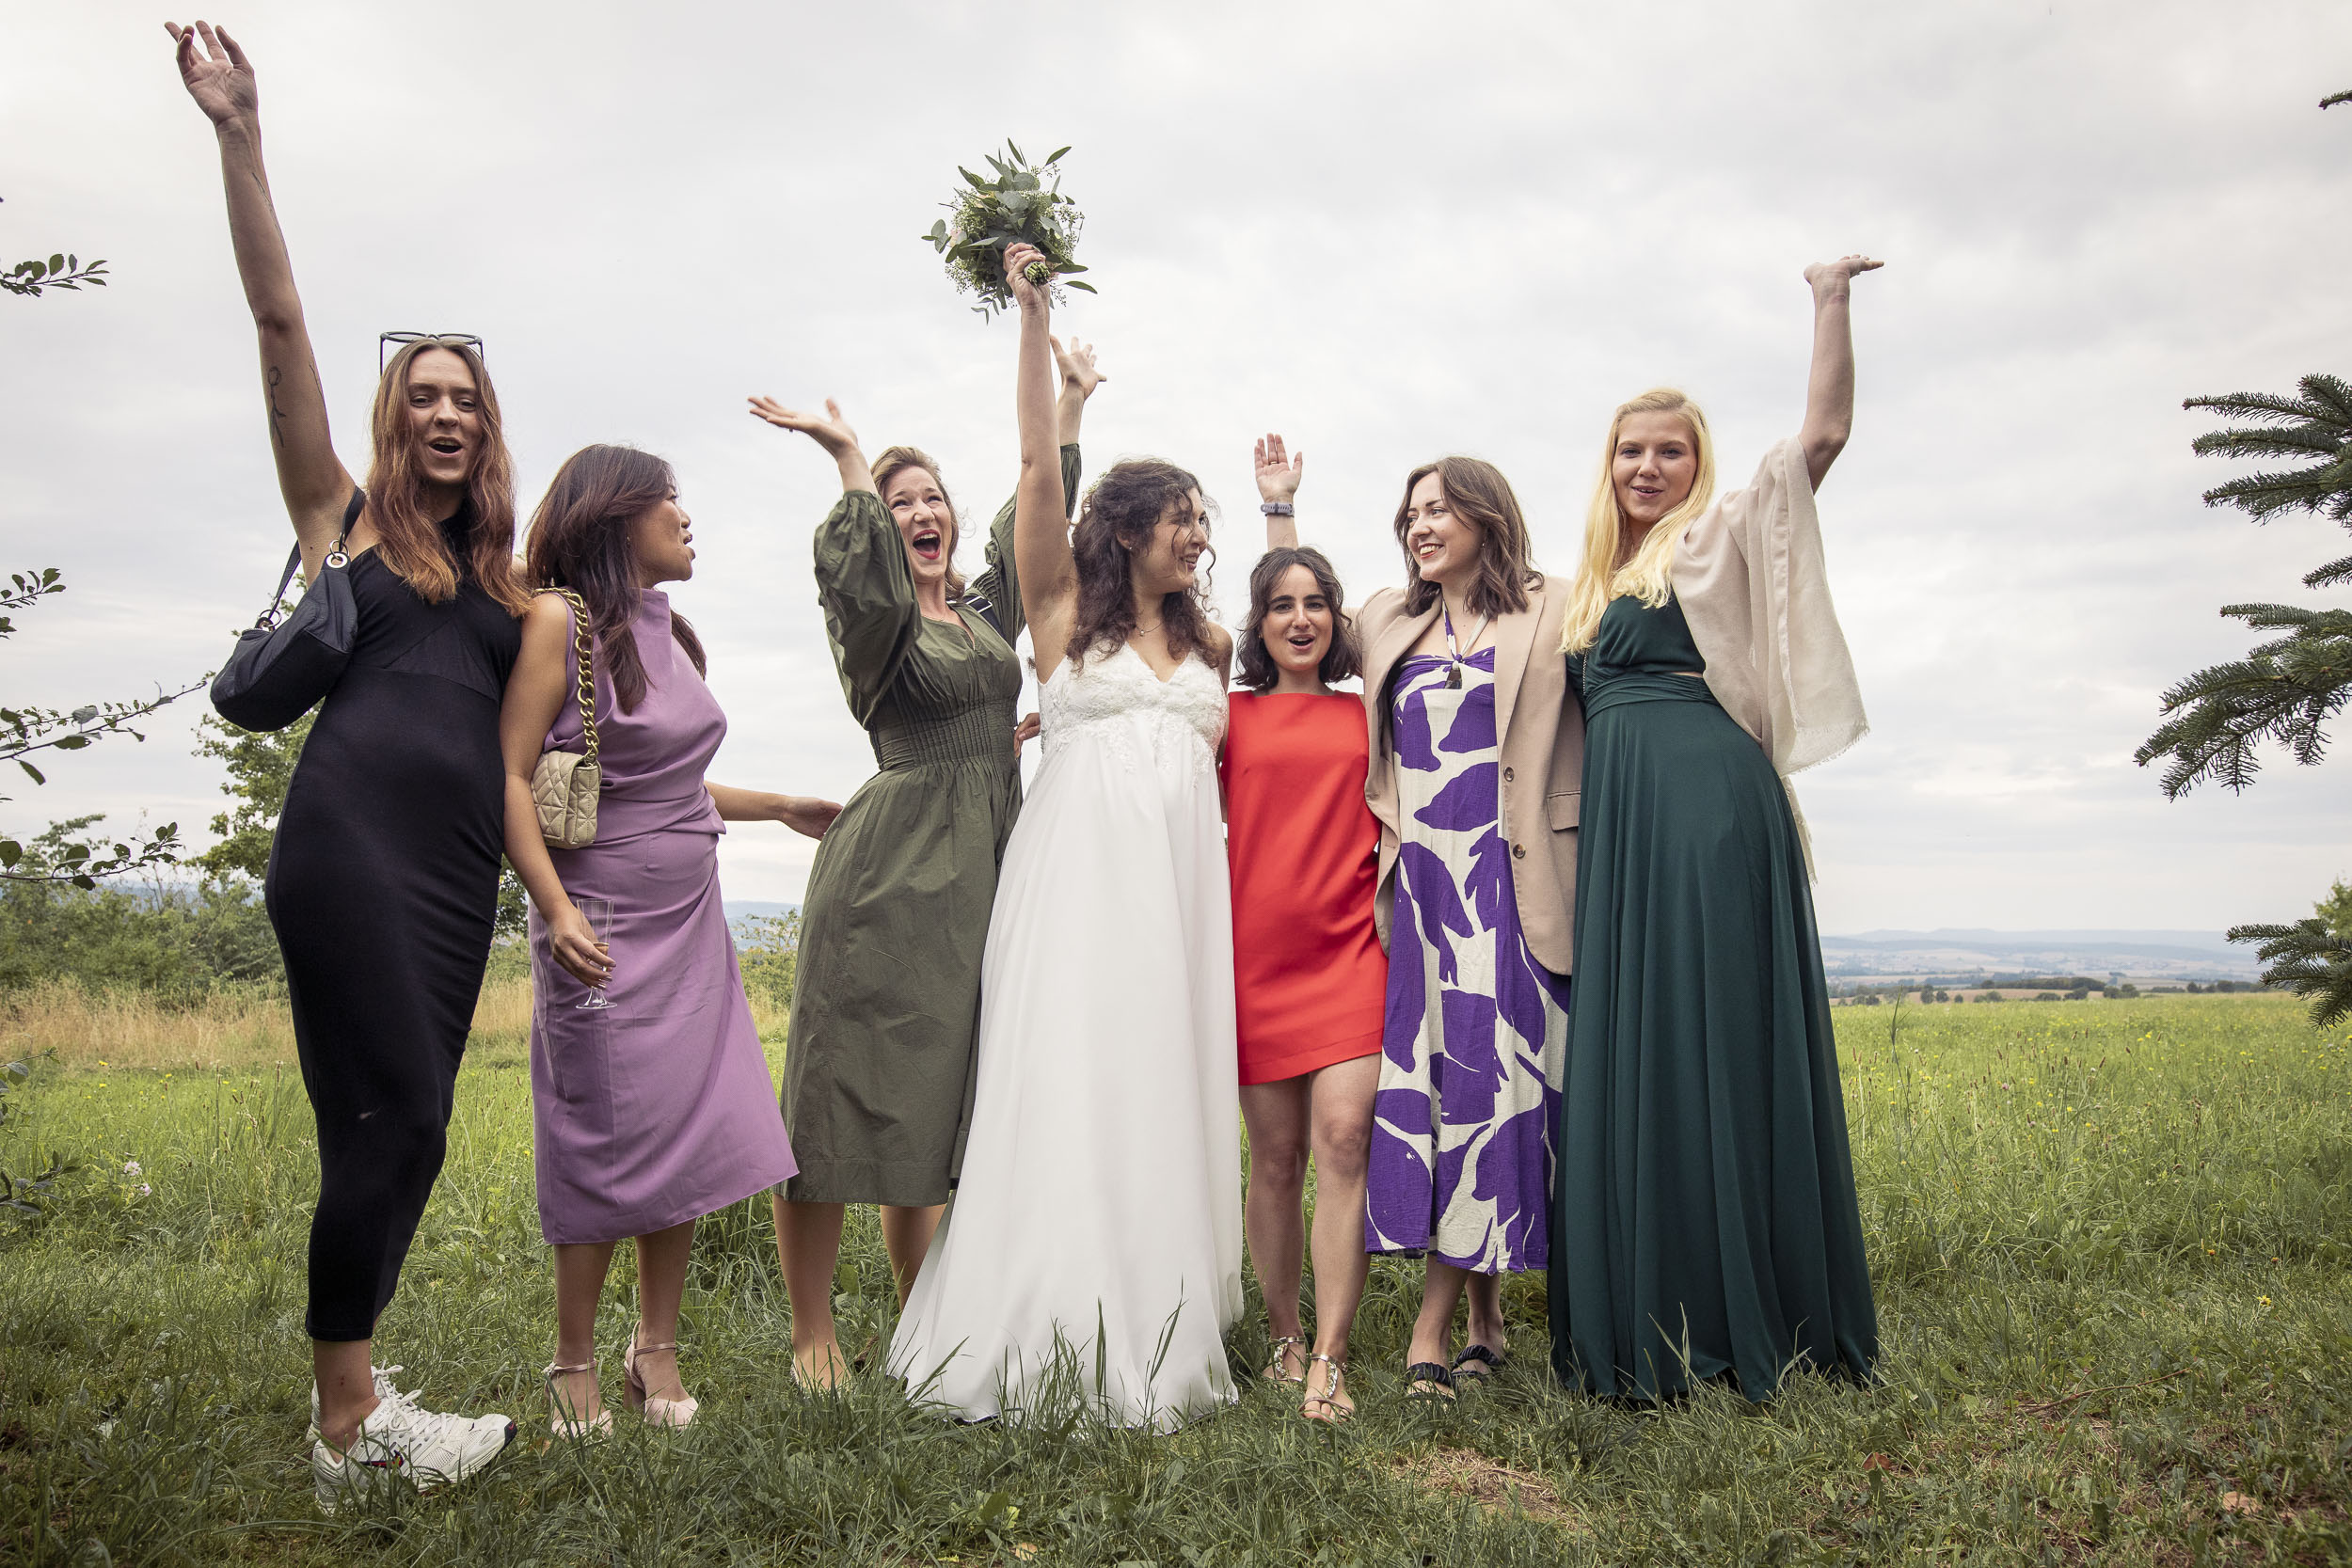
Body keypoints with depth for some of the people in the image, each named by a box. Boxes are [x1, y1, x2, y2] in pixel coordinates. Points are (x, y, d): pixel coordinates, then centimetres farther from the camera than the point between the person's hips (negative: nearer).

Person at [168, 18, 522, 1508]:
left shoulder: (501, 572, 20)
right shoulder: (342, 512, 9)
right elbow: (280, 323, 1)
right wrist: (241, 135, -3)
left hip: (461, 865, 5)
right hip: (349, 837, -5)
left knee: (398, 1129, 7)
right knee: (395, 1119, -9)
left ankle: (349, 1387, 16)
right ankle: (350, 1427, 2)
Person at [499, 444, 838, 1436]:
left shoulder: (667, 630, 15)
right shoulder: (559, 619, -7)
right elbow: (508, 776, -13)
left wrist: (783, 809, 27)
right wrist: (556, 909, -22)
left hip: (691, 920, 7)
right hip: (605, 927, -7)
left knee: (692, 1131, 5)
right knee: (606, 1141, -1)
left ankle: (656, 1348, 19)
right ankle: (573, 1364, 16)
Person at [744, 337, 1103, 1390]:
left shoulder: (985, 612, 16)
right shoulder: (872, 612, -1)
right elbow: (863, 564, -25)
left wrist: (1072, 403, 27)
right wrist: (850, 459, -28)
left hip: (985, 872, 6)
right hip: (891, 875, -6)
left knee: (932, 1096, 12)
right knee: (848, 1094, -2)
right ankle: (812, 1334, 9)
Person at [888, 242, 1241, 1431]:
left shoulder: (1206, 640, 20)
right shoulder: (1064, 611, 6)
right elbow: (1038, 464, -1)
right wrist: (1033, 314, -3)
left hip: (1181, 884, 4)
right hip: (1081, 875, -4)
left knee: (1166, 1100, 3)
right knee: (1068, 1097, -7)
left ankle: (1152, 1332, 10)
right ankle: (1054, 1338, 1)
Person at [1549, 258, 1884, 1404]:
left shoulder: (1723, 538, 6)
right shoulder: (1593, 586, 24)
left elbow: (1823, 433, -6)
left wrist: (1831, 303, -10)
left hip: (1709, 810, -6)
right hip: (1622, 831, 7)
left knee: (1720, 1041, -6)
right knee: (1628, 1054, 4)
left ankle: (1750, 1318, 3)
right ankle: (1652, 1319, 11)